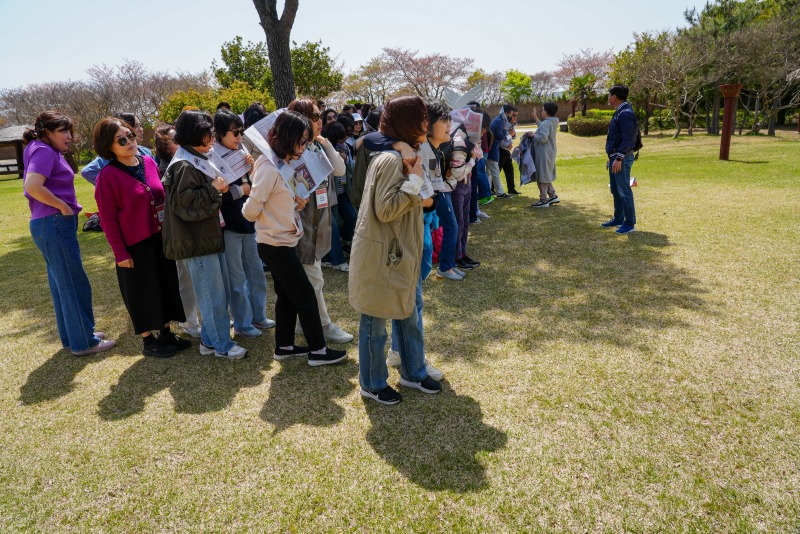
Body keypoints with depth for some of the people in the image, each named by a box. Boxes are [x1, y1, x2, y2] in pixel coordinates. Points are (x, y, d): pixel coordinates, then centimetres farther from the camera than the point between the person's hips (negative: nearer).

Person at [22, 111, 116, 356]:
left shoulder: (48, 152, 16)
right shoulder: (43, 151, -12)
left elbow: (34, 186, 22)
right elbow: (32, 186, -27)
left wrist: (63, 206, 10)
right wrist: (63, 206, -16)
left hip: (52, 224, 10)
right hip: (55, 224, -10)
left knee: (61, 284, 15)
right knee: (75, 284, -3)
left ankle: (72, 335, 26)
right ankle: (84, 342, 6)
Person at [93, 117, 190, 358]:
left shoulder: (149, 162, 3)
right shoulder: (107, 176, -13)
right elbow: (108, 219, -12)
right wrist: (120, 253, -13)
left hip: (160, 238, 6)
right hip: (134, 245, -6)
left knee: (167, 286, 14)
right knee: (142, 293, 7)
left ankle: (166, 333, 31)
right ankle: (148, 341, 23)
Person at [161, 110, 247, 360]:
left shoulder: (197, 160, 15)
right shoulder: (183, 165, -16)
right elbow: (184, 203, -22)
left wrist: (219, 187, 10)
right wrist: (214, 189, -19)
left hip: (209, 236, 10)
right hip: (196, 241, -10)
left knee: (219, 292, 15)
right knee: (213, 296, 0)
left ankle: (210, 339, 27)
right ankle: (222, 344, 13)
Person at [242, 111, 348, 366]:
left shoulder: (285, 164, 8)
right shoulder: (270, 168, -21)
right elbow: (250, 210, -21)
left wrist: (295, 204, -1)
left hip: (282, 242, 9)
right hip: (276, 244, -9)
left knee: (287, 295, 17)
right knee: (305, 295, -1)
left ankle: (284, 346, 30)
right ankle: (318, 351, 11)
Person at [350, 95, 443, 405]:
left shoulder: (403, 156, 12)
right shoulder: (391, 160, -20)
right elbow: (385, 210, -24)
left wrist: (415, 182, 7)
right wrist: (414, 180, -21)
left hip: (400, 254, 10)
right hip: (380, 255, -10)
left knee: (408, 316, 19)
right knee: (376, 322, 7)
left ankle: (413, 373, 37)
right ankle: (372, 385, 25)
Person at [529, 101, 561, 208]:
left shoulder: (546, 123, -20)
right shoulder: (552, 122, 10)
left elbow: (542, 138, -27)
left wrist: (533, 134, -12)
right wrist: (536, 118, 26)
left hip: (544, 154, -10)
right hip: (549, 153, 10)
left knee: (541, 177, -1)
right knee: (546, 176, 20)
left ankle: (543, 201, 4)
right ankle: (553, 196, 24)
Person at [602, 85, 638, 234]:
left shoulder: (625, 114, -15)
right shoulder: (619, 113, 16)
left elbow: (627, 139, -21)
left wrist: (619, 158, -25)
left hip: (622, 158, -10)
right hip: (615, 157, 10)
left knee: (624, 191, -6)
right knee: (615, 190, 16)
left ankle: (630, 223, 1)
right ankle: (618, 219, 26)